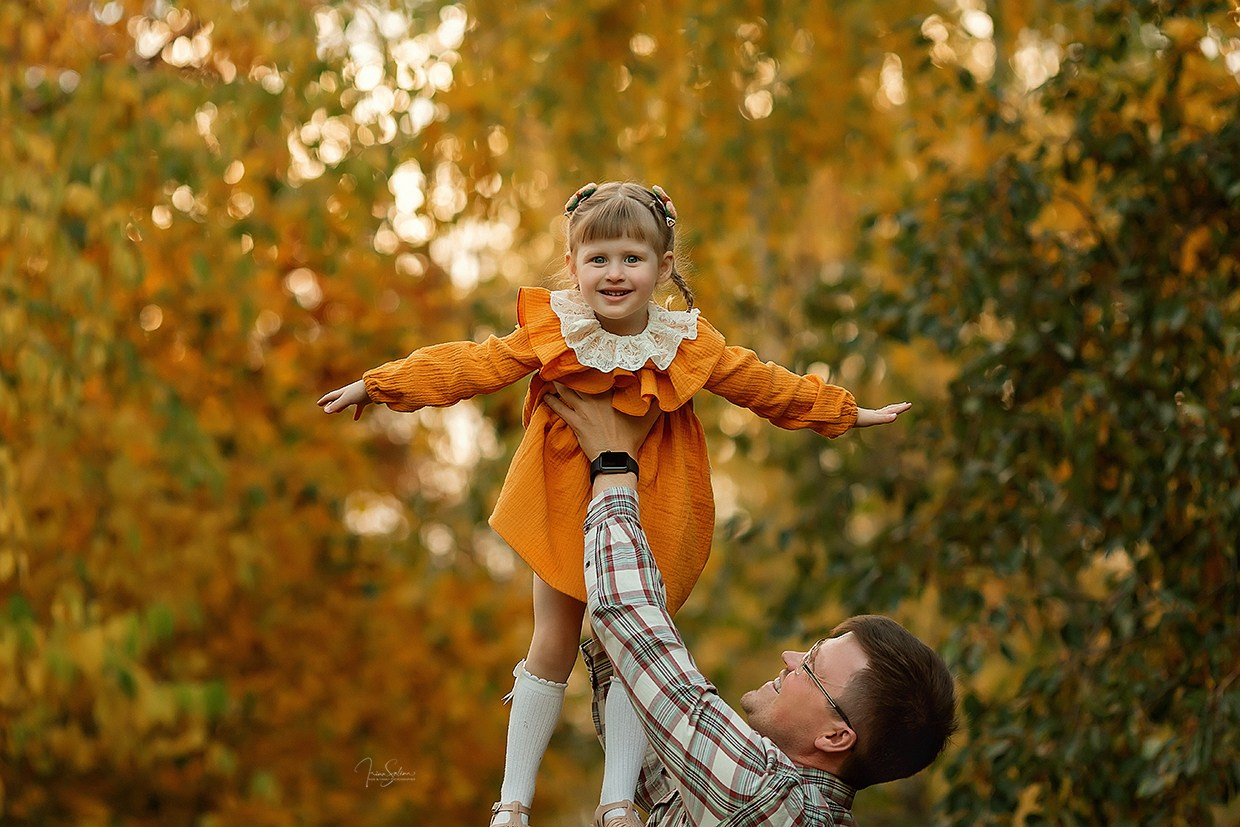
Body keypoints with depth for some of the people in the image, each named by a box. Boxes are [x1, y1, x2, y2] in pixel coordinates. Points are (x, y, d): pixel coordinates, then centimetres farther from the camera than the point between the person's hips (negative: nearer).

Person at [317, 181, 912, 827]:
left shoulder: (689, 347, -12)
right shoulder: (551, 333, -13)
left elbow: (766, 386, 0)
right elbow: (468, 367, -8)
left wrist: (848, 414, 7)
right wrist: (375, 386, -8)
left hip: (647, 517, 0)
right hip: (565, 509, 0)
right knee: (552, 650, 4)